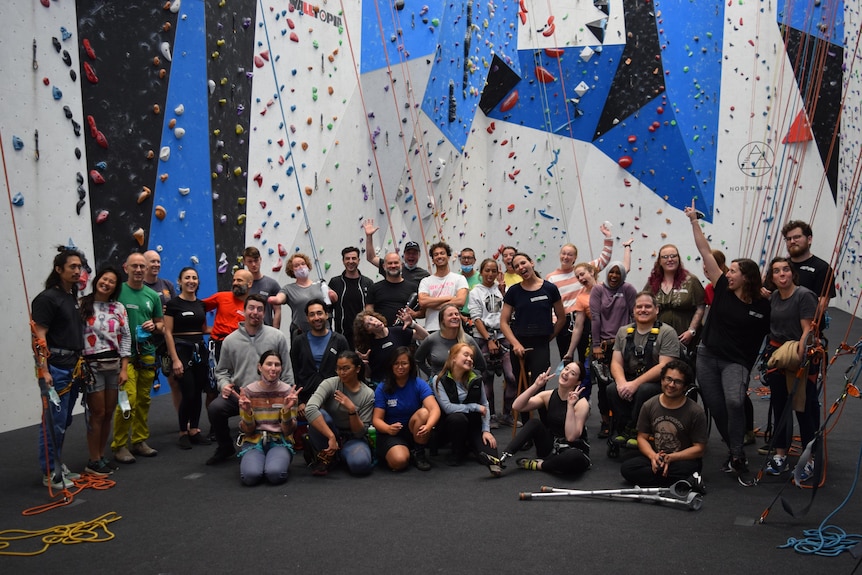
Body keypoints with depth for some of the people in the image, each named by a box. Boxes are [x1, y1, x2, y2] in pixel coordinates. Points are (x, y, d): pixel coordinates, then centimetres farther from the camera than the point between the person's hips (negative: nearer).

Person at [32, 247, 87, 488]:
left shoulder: (73, 298, 14)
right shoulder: (47, 298, -10)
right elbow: (39, 337, -15)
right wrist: (43, 371, -21)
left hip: (72, 368, 8)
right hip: (55, 369, -8)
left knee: (64, 422, 15)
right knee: (54, 423, -2)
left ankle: (58, 466, 26)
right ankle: (50, 474, 8)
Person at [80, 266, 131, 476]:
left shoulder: (118, 308, 7)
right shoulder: (83, 305, -5)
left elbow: (126, 338, 7)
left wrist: (124, 368, 1)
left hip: (114, 365, 4)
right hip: (92, 365, -4)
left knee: (108, 413, 9)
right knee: (98, 413, -1)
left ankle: (101, 456, 23)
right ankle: (93, 461, 12)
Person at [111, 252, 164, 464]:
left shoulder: (153, 295, 11)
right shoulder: (117, 291, -2)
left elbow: (161, 325, 18)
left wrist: (154, 326, -4)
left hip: (147, 353, 5)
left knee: (143, 400, 9)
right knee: (128, 399, -11)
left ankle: (139, 441, 20)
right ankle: (119, 445, 1)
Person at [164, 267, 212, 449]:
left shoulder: (201, 304, 12)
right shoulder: (173, 304, -5)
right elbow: (168, 333, -9)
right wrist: (175, 359, -14)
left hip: (200, 349, 6)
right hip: (182, 350, -5)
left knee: (198, 393, 7)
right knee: (188, 394, -7)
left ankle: (194, 430, 18)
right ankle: (183, 433, 9)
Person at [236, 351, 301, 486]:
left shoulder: (288, 391, -4)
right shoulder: (248, 391, -3)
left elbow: (288, 431, -4)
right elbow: (247, 431, -2)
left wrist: (287, 410, -24)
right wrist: (247, 412, -22)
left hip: (279, 441, -1)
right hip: (253, 441, 1)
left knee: (275, 474, -33)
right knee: (250, 475, -31)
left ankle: (281, 461, 2)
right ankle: (252, 461, 4)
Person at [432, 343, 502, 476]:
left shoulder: (476, 379, -3)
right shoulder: (440, 380, -14)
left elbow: (485, 405, 0)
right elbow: (448, 408, -24)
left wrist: (486, 430, -11)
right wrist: (474, 407, -18)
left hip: (473, 424, -2)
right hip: (448, 424, 2)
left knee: (489, 450, -33)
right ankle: (457, 454, -14)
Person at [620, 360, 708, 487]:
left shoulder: (696, 412, -8)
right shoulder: (649, 406, 2)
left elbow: (699, 449, -7)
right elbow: (642, 437, 5)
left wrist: (671, 457, -21)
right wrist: (653, 456, -17)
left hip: (683, 459, -4)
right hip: (654, 456, 4)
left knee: (686, 469, -40)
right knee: (626, 468, -24)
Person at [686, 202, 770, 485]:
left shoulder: (762, 306, -6)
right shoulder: (723, 289, 0)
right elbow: (706, 252, -1)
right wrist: (694, 221, -1)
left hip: (736, 362, -4)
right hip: (707, 356, 4)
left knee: (734, 402, -25)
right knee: (715, 407, 5)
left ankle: (738, 459, -15)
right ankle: (734, 450, 24)